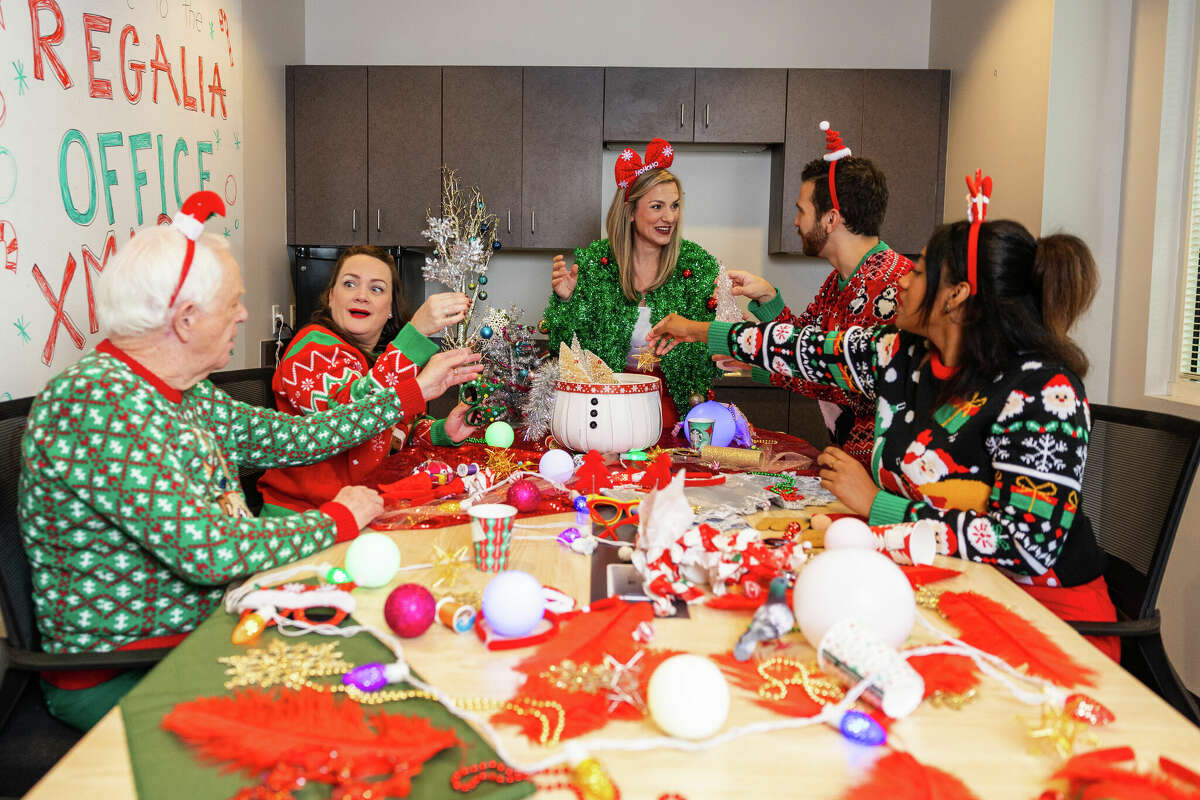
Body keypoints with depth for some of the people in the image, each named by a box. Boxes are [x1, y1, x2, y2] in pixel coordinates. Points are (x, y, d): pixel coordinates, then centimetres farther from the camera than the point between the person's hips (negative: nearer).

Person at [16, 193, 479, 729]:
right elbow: (207, 549, -31)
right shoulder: (99, 402, -25)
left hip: (205, 624, 8)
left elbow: (293, 437, 12)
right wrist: (338, 519, -16)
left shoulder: (187, 397, 4)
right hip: (118, 678, -8)